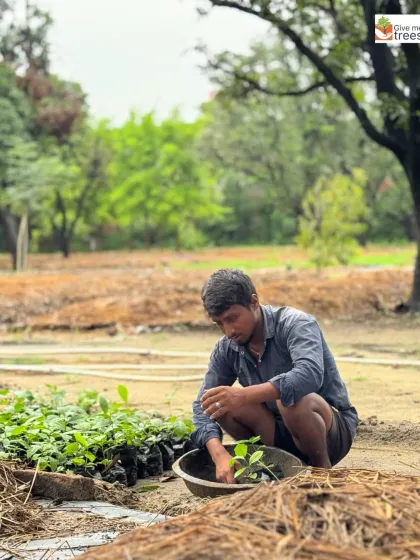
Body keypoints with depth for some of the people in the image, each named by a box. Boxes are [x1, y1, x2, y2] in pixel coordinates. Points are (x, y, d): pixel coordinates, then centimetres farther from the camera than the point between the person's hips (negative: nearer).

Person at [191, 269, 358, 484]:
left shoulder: (295, 324, -21)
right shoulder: (226, 349, -4)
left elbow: (311, 374, -41)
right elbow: (202, 406, -10)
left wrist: (244, 395, -53)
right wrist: (219, 454, -30)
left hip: (334, 429, -5)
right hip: (283, 433, 5)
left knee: (294, 401, -37)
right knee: (219, 405, -17)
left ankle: (322, 470, -11)